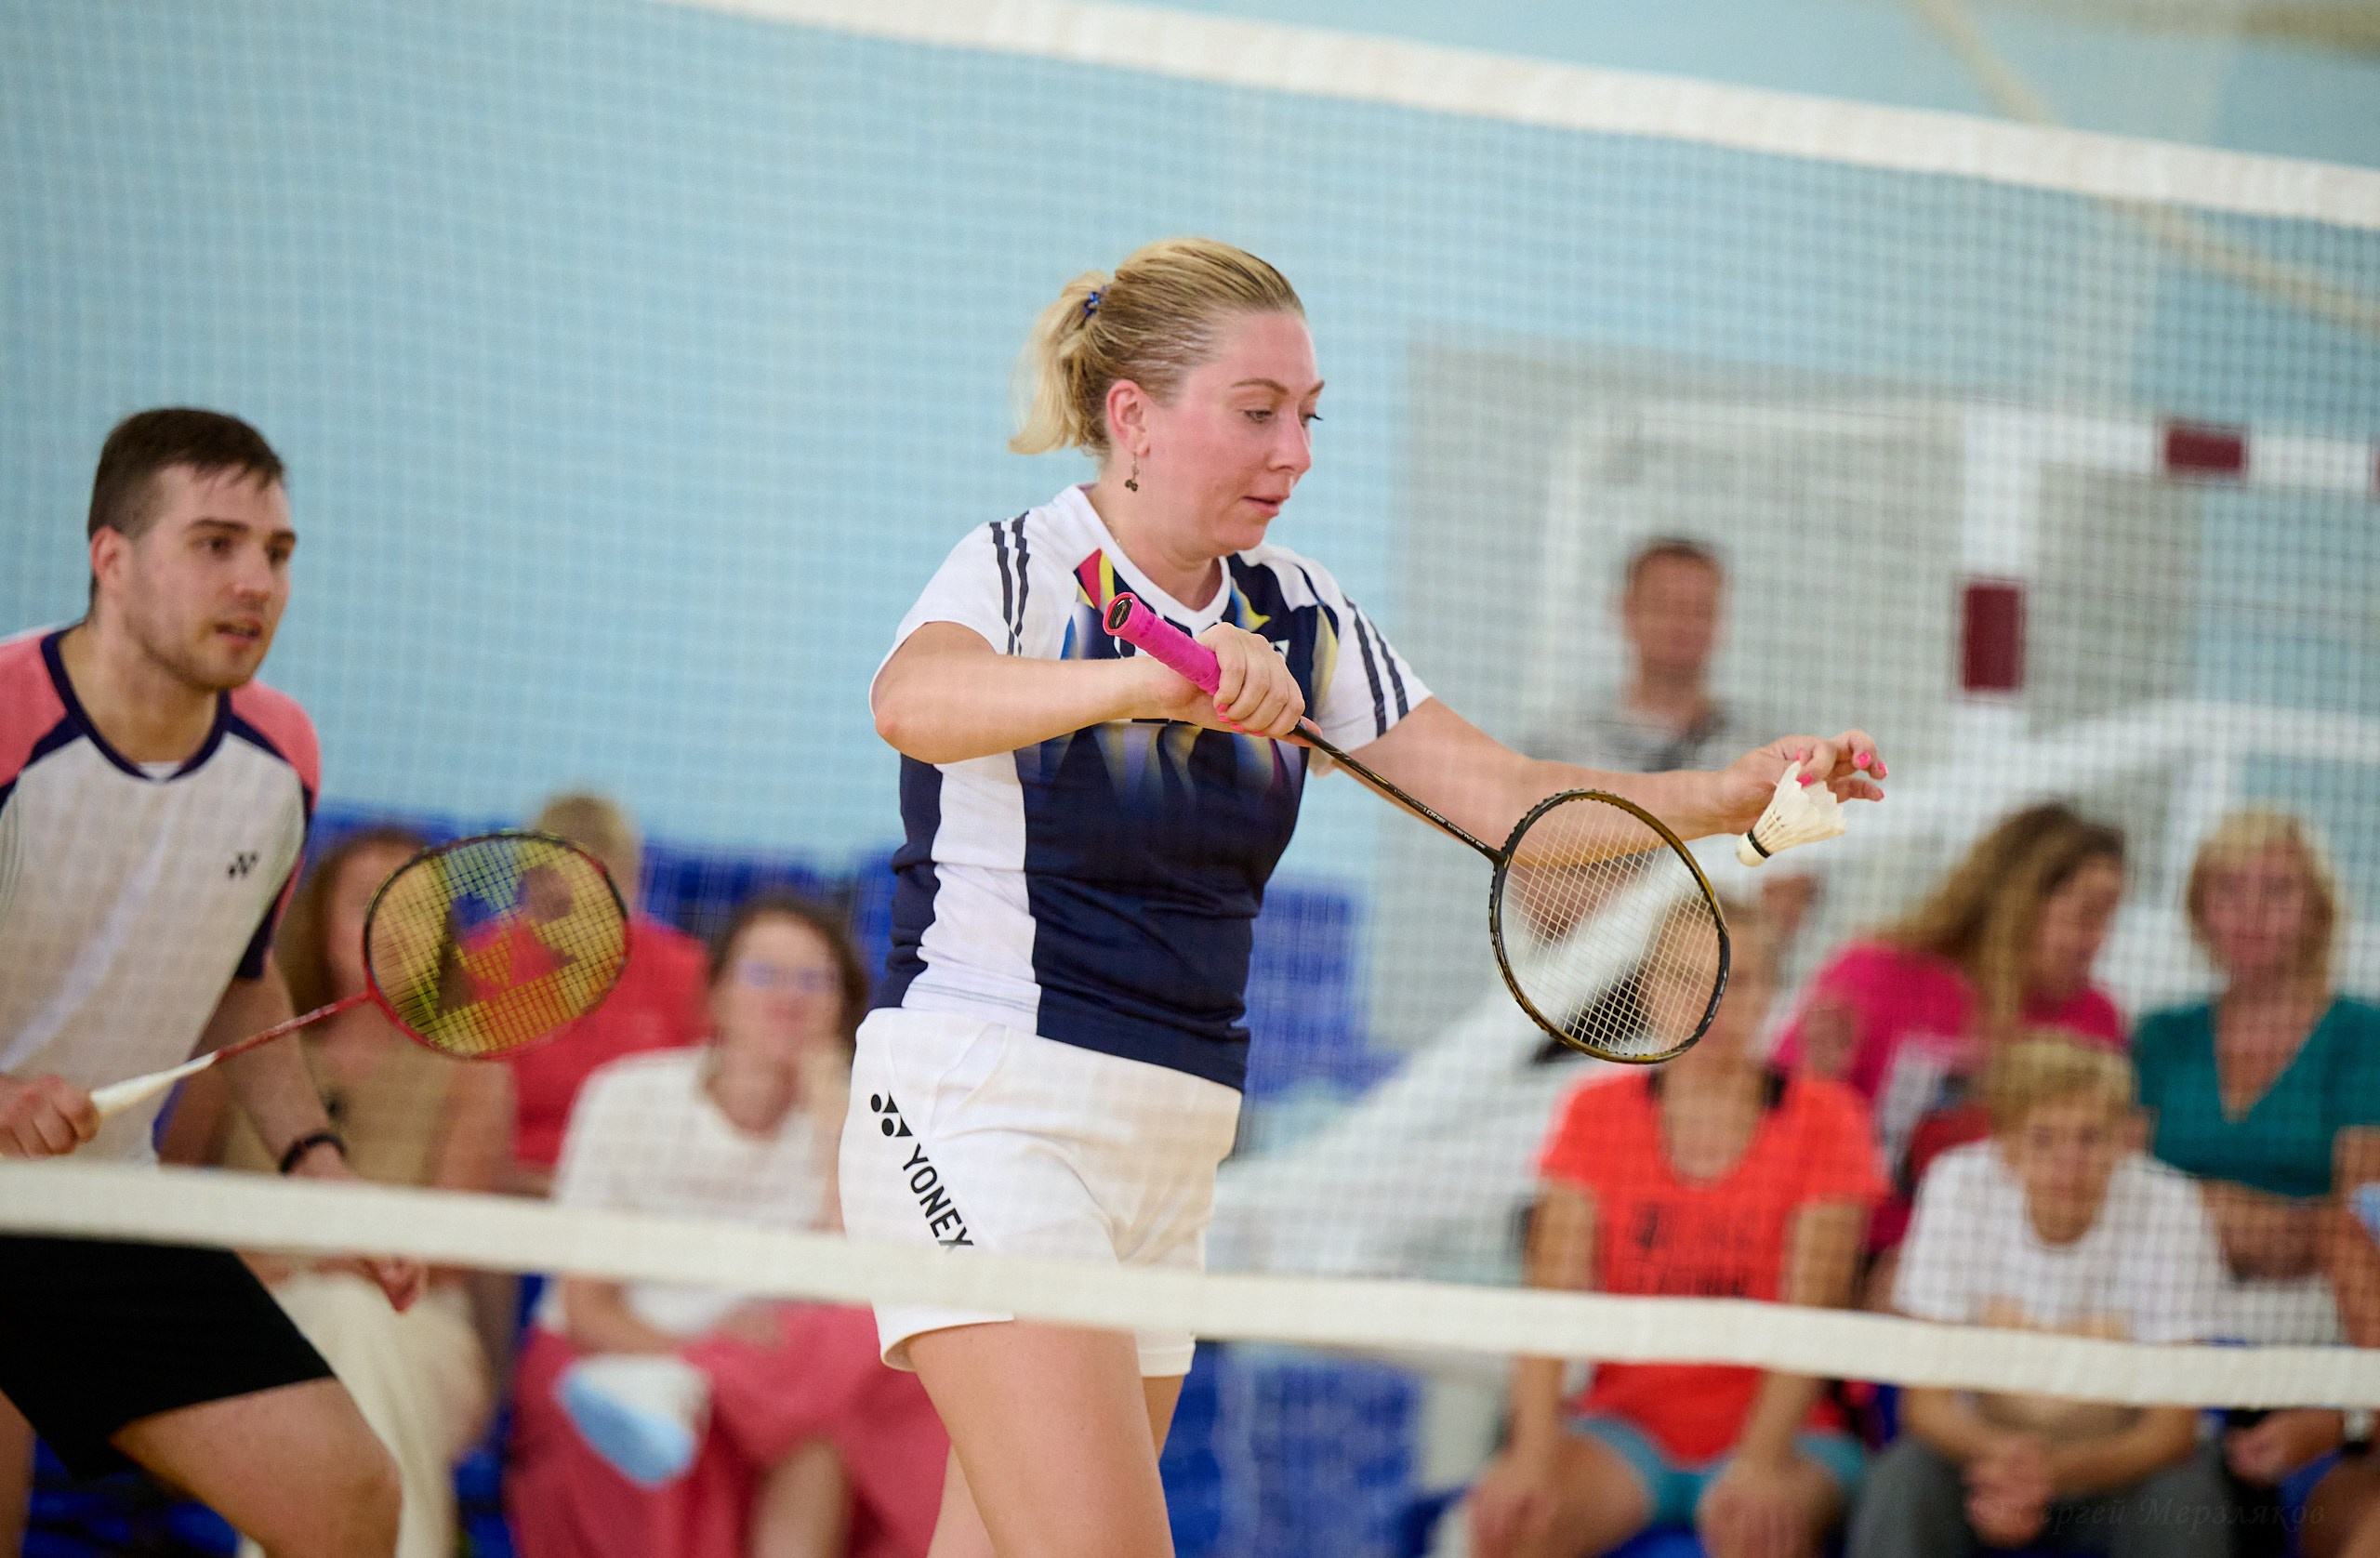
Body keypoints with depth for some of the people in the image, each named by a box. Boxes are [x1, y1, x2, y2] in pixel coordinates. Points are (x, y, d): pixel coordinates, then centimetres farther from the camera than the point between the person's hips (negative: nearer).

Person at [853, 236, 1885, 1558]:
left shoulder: (1299, 617, 9)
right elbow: (914, 701, -33)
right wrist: (1154, 676, -49)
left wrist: (1727, 796, -13)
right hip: (987, 1112, -7)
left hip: (1166, 1151, 7)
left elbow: (1506, 795, 4)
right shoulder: (1019, 571, -10)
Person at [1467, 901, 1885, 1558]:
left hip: (1777, 1429, -2)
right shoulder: (1597, 1113, 5)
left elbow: (1809, 1315, -11)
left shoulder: (1823, 1117, -1)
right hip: (1626, 1424, 2)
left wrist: (1760, 1461, -25)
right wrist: (1533, 1455, -19)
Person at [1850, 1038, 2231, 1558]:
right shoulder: (1958, 1186, -17)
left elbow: (2171, 1430, -19)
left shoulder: (2166, 1208, -19)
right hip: (1981, 1451, 1)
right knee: (1901, 1479, -29)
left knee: (2185, 1484, -31)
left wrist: (2056, 1470, -39)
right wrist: (2000, 1453, -39)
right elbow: (1926, 1403, -16)